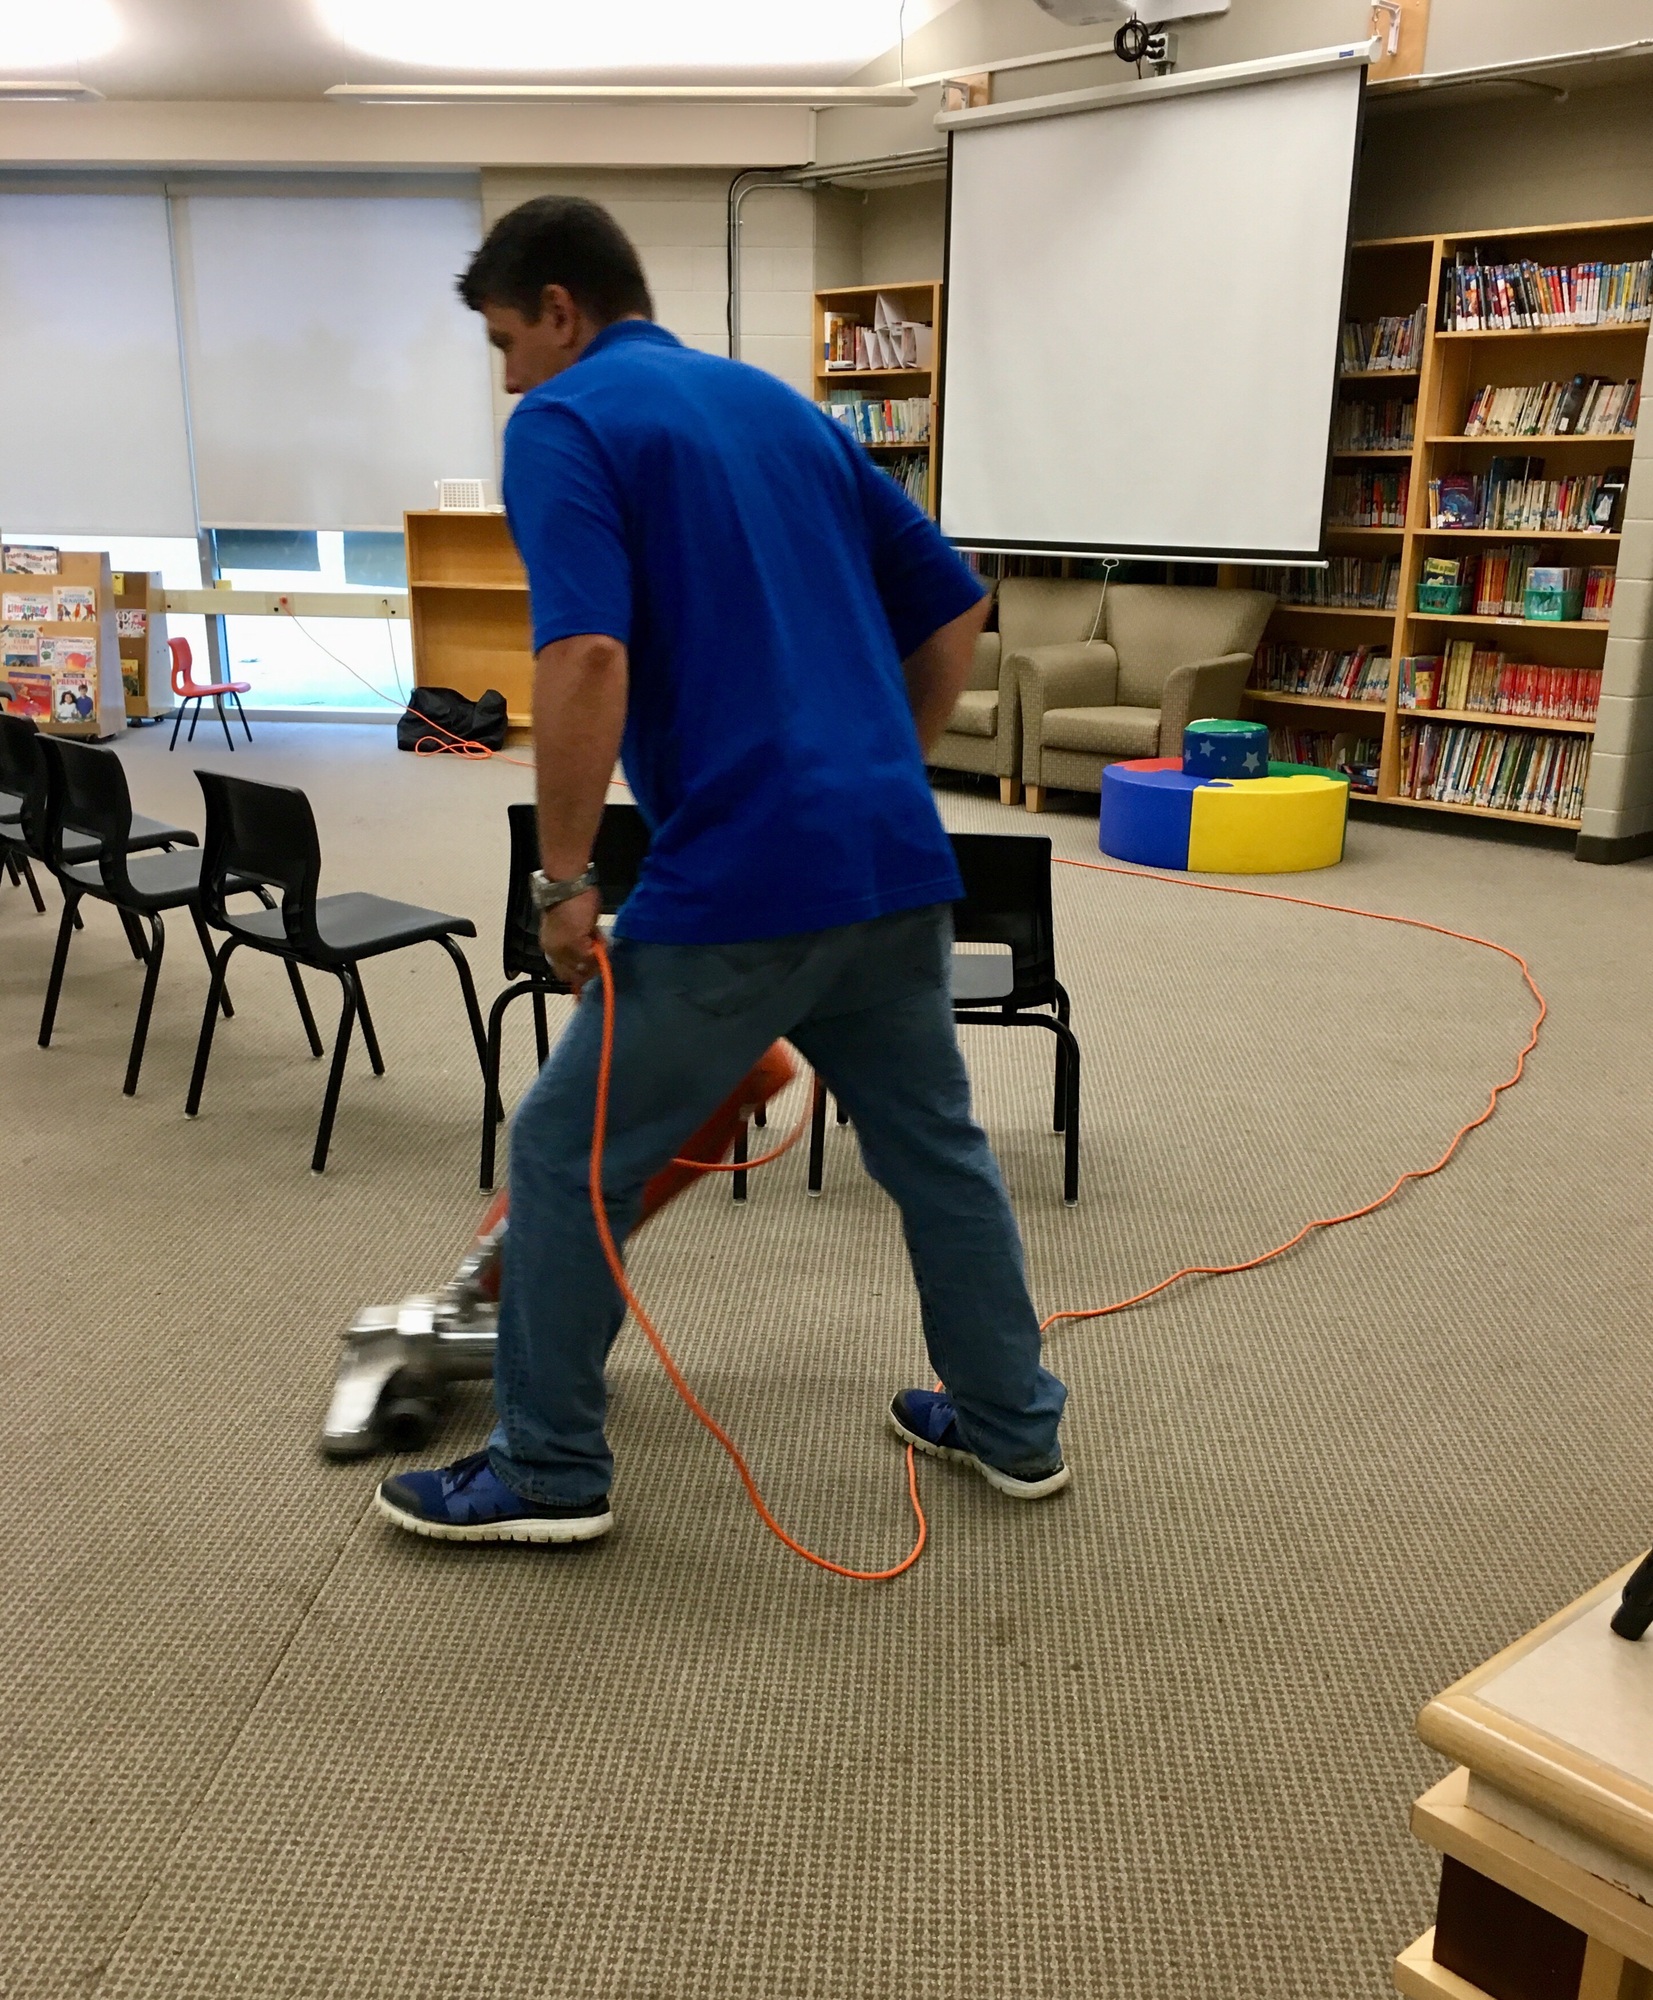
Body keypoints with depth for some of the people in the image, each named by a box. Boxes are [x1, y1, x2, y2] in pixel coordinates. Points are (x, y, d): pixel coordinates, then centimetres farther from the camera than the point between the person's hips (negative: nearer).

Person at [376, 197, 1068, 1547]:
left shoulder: (566, 423, -3)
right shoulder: (787, 408, 19)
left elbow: (589, 660, -20)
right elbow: (954, 610, 19)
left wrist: (562, 879, -10)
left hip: (741, 881, -7)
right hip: (899, 863, 8)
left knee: (570, 1158, 9)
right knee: (935, 1145, 21)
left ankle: (550, 1473, 21)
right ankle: (1016, 1427, 33)